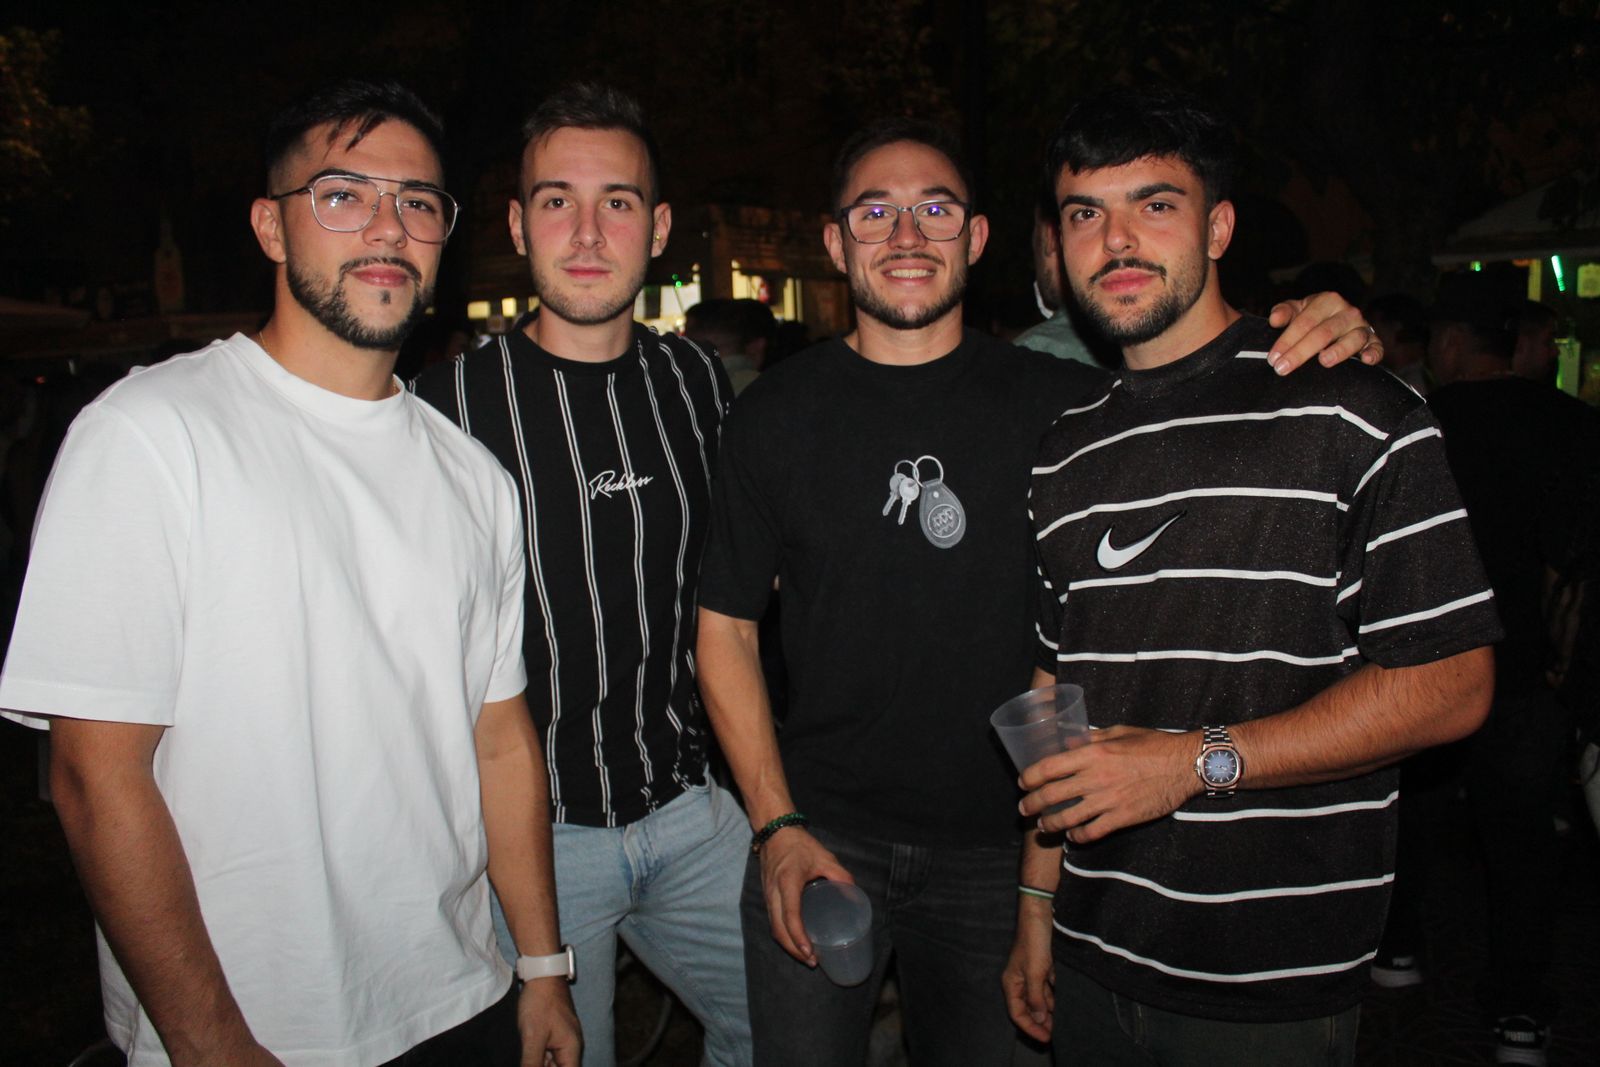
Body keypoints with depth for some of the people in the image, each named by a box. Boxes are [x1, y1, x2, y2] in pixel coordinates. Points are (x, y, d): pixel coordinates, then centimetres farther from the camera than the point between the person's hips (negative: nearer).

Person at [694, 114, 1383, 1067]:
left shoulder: (1062, 402, -4)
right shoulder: (777, 414, -3)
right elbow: (727, 629, 0)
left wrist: (1334, 345, -17)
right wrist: (778, 826, -7)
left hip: (997, 852, 1)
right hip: (820, 837, 0)